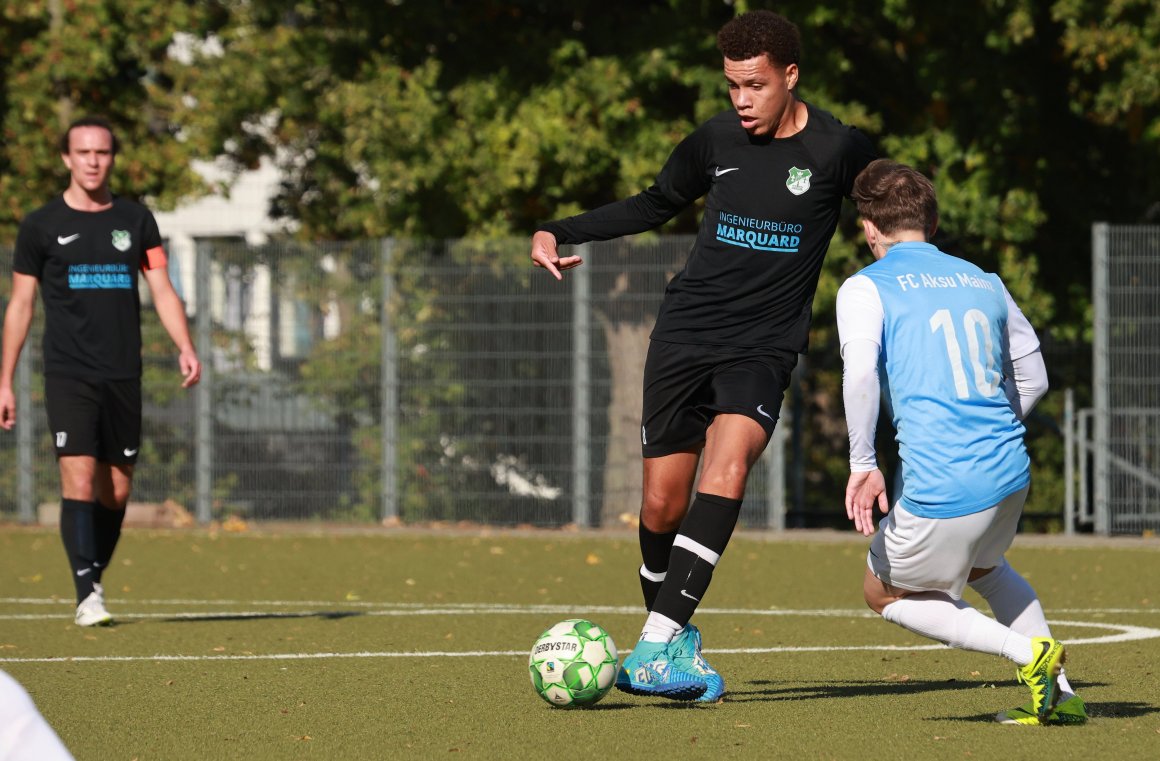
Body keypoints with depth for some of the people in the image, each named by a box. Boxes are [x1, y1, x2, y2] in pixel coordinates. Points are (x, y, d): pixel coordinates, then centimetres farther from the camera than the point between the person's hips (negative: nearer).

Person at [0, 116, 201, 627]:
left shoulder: (136, 220, 9)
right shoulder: (41, 225, 2)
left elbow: (162, 290, 8)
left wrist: (185, 347, -9)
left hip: (123, 375, 3)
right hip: (68, 374, -3)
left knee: (117, 489, 6)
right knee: (79, 479, -16)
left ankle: (94, 581, 22)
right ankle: (88, 596, -19)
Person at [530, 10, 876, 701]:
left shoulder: (837, 150, -6)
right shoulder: (717, 140, 4)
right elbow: (655, 205, 20)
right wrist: (560, 232, 13)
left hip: (765, 346, -3)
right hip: (686, 333, 3)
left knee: (727, 464, -28)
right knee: (663, 501, 0)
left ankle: (659, 645, -34)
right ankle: (678, 643, 23)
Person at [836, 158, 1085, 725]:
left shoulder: (866, 289, -2)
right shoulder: (983, 282, 15)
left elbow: (860, 372, -19)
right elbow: (1032, 378, 22)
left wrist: (863, 464, -14)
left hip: (941, 490, -6)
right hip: (1010, 472, 6)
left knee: (885, 593, 18)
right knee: (980, 565, 36)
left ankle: (1027, 653, 0)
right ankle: (1060, 694, 24)